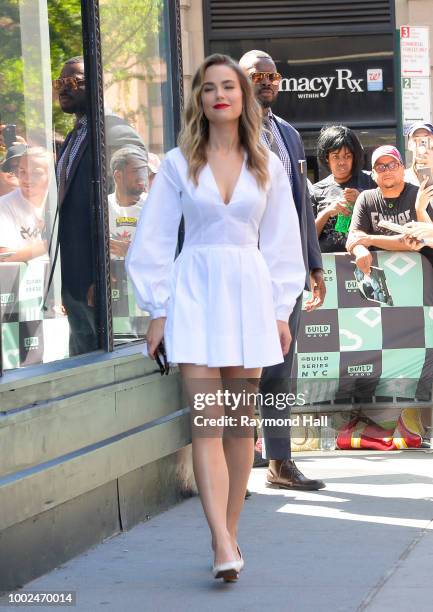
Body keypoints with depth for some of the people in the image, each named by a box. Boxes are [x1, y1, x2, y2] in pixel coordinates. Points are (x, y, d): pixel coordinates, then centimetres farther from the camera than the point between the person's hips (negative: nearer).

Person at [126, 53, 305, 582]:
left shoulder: (267, 166, 7)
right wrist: (159, 310, 0)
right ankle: (223, 548, -19)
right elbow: (154, 240, 4)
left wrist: (281, 311, 7)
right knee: (206, 421, -11)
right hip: (196, 289, -2)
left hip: (249, 290, 2)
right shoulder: (179, 164, 3)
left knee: (240, 423, 5)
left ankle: (229, 534, 14)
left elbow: (281, 242, 11)